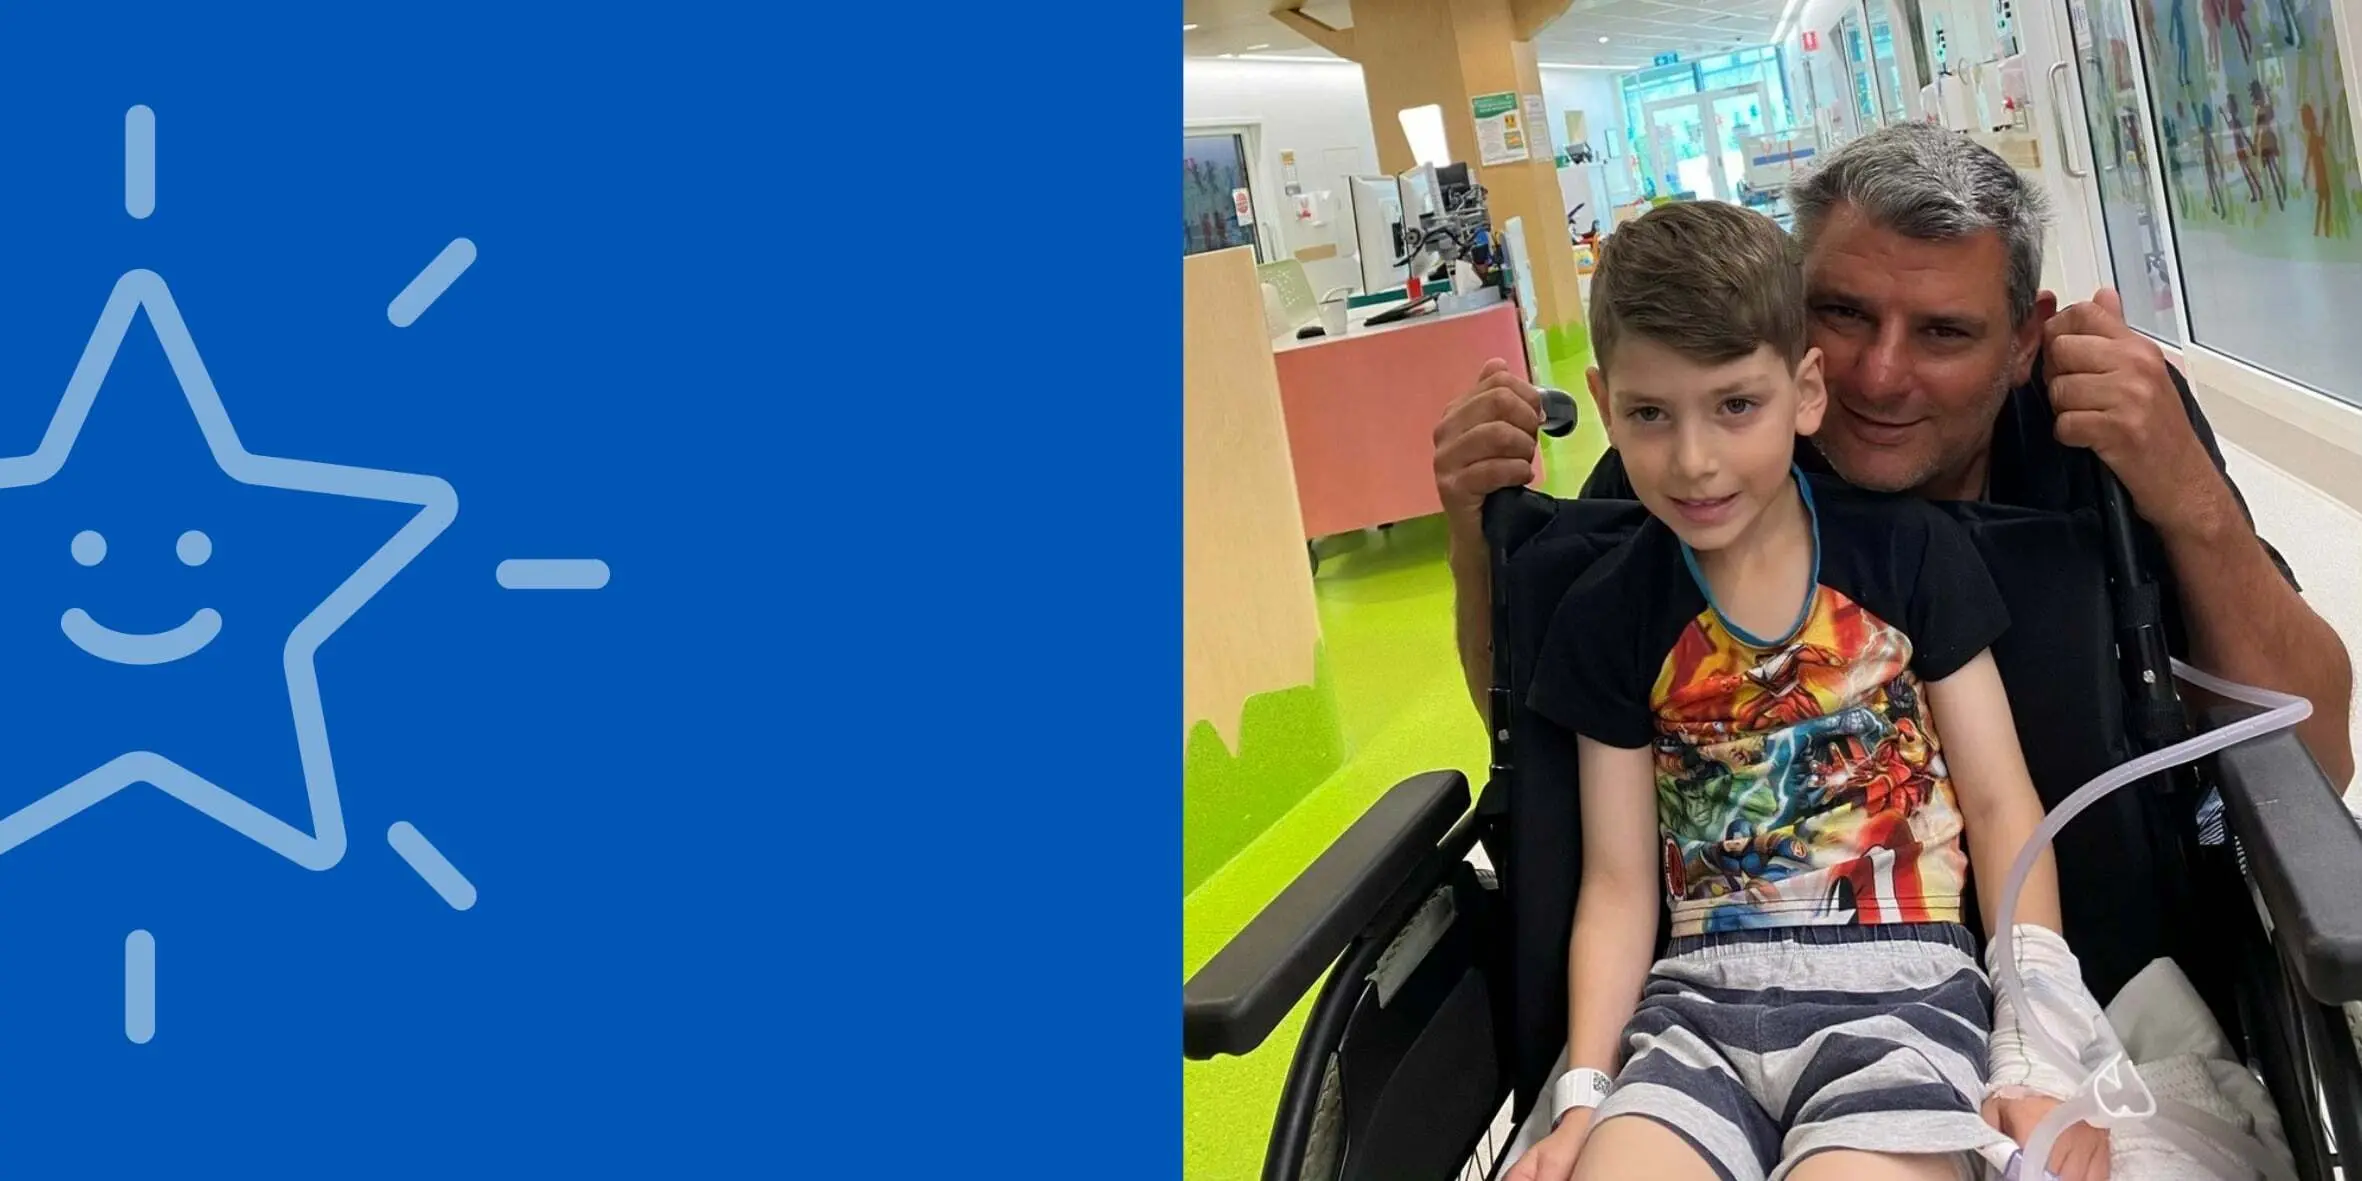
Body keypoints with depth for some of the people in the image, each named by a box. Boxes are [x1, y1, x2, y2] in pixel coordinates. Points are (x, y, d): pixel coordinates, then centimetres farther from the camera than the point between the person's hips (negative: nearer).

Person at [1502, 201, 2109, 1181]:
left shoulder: (1908, 551, 2)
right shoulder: (1609, 617, 5)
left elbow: (2001, 804, 4)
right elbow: (1619, 886, 5)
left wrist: (2038, 1051, -6)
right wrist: (1584, 1091, -6)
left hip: (1898, 983, -1)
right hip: (1700, 997, 2)